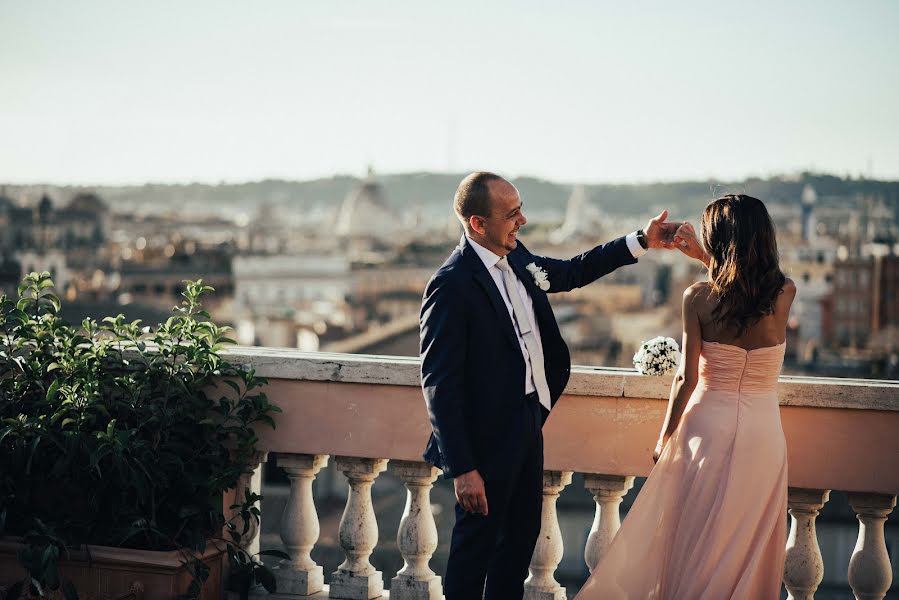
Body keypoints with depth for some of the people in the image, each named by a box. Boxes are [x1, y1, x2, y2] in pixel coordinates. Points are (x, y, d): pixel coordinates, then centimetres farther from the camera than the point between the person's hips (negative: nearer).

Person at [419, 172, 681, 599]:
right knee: (476, 542, 7)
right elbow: (439, 383, -24)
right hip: (488, 437, -9)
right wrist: (461, 468, -24)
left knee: (523, 533, 20)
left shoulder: (516, 257, 1)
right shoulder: (452, 284, -24)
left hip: (528, 420, 9)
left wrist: (642, 242, 14)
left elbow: (570, 272, 22)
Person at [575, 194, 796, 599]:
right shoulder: (785, 294, -6)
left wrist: (665, 437, 2)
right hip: (762, 432, 2)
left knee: (696, 548, 10)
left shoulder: (698, 298, -12)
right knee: (748, 551, 13)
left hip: (708, 425, -2)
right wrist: (704, 258, 16)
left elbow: (686, 379, -10)